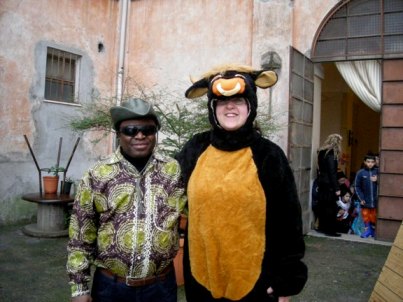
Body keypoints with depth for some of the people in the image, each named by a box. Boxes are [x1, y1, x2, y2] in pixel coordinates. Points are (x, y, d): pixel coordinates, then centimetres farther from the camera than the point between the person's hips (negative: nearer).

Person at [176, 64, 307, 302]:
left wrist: (286, 282, -3)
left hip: (255, 280, -2)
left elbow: (287, 222, -4)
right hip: (200, 277, 2)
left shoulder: (268, 155, -7)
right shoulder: (195, 149, -2)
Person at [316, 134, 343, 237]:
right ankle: (330, 230, 2)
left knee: (322, 206, 14)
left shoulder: (322, 152, 10)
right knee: (331, 208, -2)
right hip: (329, 185, -9)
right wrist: (337, 188, -17)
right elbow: (332, 172, -19)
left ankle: (322, 227, 22)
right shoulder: (331, 154, -16)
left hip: (322, 183, 9)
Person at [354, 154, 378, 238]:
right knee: (366, 215, 9)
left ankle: (373, 230, 29)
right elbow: (357, 187, -2)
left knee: (374, 216, 12)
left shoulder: (378, 172, -5)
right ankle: (367, 229, 24)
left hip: (375, 199, 0)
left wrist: (377, 180, -19)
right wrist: (361, 198, -6)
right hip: (365, 200, 0)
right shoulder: (360, 173, -5)